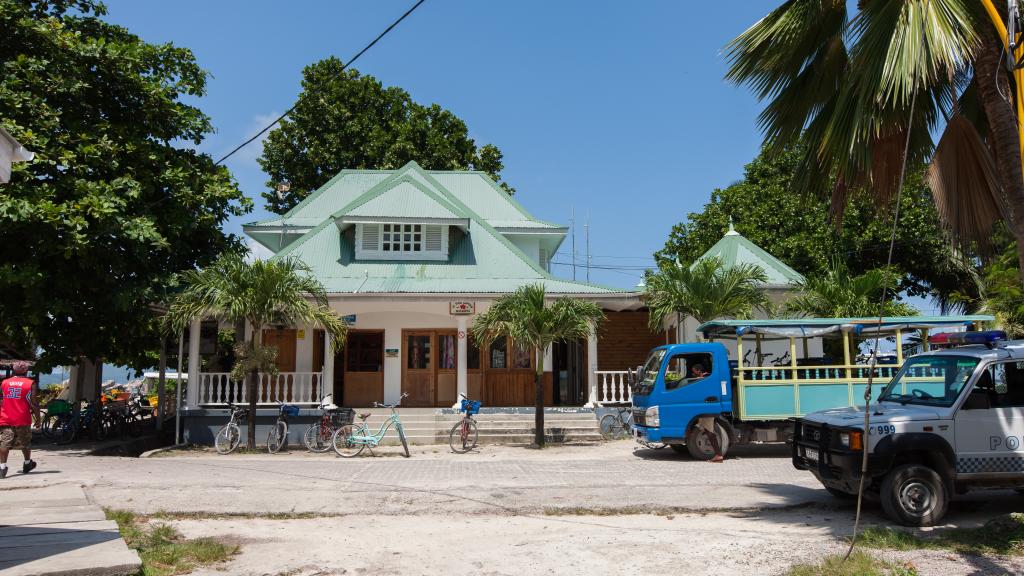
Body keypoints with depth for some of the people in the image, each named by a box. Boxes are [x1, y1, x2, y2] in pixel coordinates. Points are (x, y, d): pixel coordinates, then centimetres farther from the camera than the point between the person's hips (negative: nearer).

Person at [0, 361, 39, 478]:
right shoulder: (30, 384, -3)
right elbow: (33, 403, -5)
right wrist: (37, 417, 5)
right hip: (23, 420, -2)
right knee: (25, 443, 14)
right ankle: (27, 464, 31)